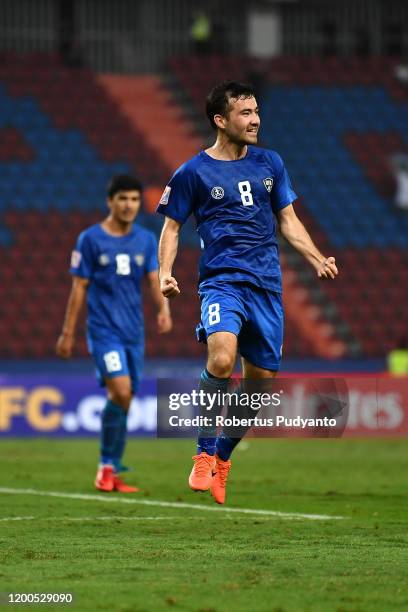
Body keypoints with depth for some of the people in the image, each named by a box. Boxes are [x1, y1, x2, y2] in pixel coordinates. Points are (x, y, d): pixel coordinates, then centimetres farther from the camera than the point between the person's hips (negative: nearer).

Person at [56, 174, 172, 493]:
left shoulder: (146, 240, 8)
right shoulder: (90, 239, -3)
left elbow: (155, 280, 3)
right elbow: (79, 288, 0)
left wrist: (164, 308, -18)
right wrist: (67, 333, 1)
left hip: (134, 332, 4)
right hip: (104, 330, -4)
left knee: (124, 400, 6)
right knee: (121, 391, -20)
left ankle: (113, 473, 17)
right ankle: (107, 465, -5)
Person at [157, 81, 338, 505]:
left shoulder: (270, 164, 12)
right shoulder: (193, 172, 1)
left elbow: (287, 220, 19)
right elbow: (172, 227, 8)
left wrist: (317, 260, 5)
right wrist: (165, 274, -8)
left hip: (267, 286, 5)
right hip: (222, 280, -5)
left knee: (260, 381, 5)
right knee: (221, 360, -30)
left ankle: (222, 457, 28)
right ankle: (204, 455, -13)